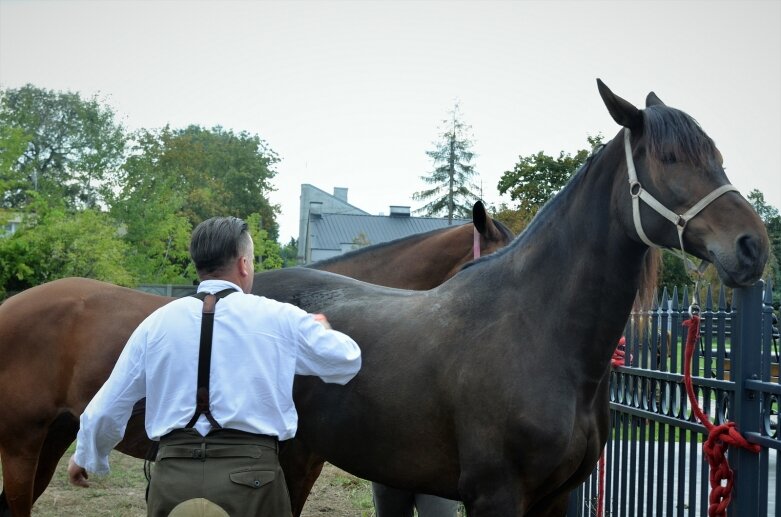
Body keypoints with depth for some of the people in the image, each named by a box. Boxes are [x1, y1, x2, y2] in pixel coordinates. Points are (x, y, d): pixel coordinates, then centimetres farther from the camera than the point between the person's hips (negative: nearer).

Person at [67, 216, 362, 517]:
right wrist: (322, 331, 35)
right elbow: (347, 362, 13)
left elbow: (108, 406, 13)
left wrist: (86, 457, 31)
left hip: (174, 475, 2)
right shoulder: (280, 318, 1)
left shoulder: (157, 321, 7)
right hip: (250, 473, -2)